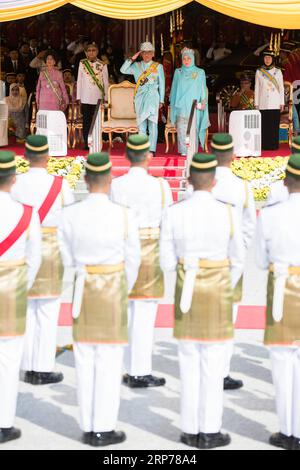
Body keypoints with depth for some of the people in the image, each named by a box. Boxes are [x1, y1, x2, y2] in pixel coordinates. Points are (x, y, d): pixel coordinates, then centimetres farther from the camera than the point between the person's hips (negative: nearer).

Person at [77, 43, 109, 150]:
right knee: (86, 121, 0)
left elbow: (106, 82, 7)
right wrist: (78, 97, 4)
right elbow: (79, 80, 7)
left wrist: (106, 98, 4)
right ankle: (87, 144, 5)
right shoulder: (82, 63, 5)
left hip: (98, 98, 0)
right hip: (85, 98, 0)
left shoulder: (102, 65, 3)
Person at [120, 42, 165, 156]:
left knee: (152, 123, -8)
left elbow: (162, 84, 8)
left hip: (153, 97, -2)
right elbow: (123, 70, -3)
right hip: (140, 97, 2)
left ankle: (152, 149, -8)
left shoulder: (158, 66, 7)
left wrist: (161, 100, 5)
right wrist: (132, 59, -5)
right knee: (141, 124, 2)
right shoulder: (136, 66, 11)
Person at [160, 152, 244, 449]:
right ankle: (210, 432, 10)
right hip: (217, 292, -2)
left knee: (189, 362, 11)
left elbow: (167, 262, -2)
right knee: (213, 365, 6)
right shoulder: (228, 213, -10)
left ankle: (191, 431, 15)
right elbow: (237, 260, 1)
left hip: (186, 292, 2)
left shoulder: (172, 214, -7)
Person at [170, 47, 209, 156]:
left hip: (194, 105, -1)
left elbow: (203, 89, 7)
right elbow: (174, 89, 16)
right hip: (181, 105, 1)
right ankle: (183, 150, -5)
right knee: (181, 128, -7)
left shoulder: (200, 72, 8)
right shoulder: (178, 72, 13)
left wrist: (203, 101, -5)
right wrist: (173, 102, 11)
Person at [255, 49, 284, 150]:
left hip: (275, 103, 0)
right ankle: (265, 145, 4)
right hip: (263, 103, 0)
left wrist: (282, 103, 1)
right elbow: (257, 88, 6)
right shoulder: (259, 72, 6)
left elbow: (281, 88, 6)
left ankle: (274, 145, 4)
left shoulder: (278, 72, 5)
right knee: (264, 125, -2)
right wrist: (256, 103, 2)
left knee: (274, 125, -2)